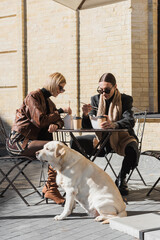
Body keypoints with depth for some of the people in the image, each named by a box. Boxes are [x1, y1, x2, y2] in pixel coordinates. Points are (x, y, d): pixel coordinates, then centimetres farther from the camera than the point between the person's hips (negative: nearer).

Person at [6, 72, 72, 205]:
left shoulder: (49, 102, 19)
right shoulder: (33, 97, -8)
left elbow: (60, 121, 15)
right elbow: (40, 121, -18)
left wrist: (55, 125, -10)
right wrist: (60, 111, -10)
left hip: (32, 140, 8)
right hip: (18, 141, -8)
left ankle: (49, 187, -11)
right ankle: (51, 189, -20)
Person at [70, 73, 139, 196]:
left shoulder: (126, 99, -7)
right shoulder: (95, 99, 3)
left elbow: (130, 121, -25)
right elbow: (87, 126, -1)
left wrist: (113, 124, -47)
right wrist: (86, 115, -25)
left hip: (121, 138, -3)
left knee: (132, 149, -36)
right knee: (75, 143, -14)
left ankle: (121, 179, -8)